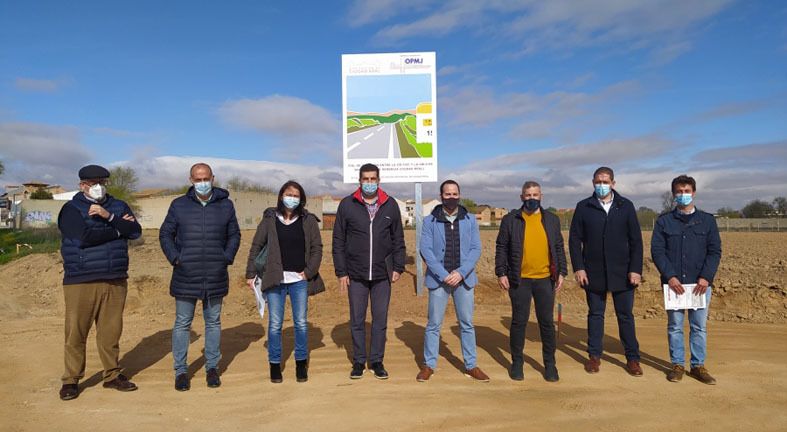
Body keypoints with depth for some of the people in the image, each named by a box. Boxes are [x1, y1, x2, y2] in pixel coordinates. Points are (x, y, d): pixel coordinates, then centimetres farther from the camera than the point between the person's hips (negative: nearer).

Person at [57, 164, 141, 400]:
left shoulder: (118, 206, 13)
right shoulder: (71, 209, 2)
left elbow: (135, 231, -3)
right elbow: (83, 237, -16)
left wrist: (109, 216, -14)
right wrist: (117, 229, -7)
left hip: (115, 280, 3)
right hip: (81, 281, -3)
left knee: (111, 331, 8)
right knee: (76, 332, 1)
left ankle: (112, 375, 20)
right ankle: (71, 380, 14)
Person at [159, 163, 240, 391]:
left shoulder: (226, 205, 3)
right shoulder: (179, 205, 1)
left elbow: (234, 235, 10)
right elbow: (165, 234, 7)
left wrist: (227, 258, -3)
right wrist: (175, 258, -6)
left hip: (216, 277, 1)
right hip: (186, 277, -1)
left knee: (213, 322, 12)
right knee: (182, 324, 7)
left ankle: (212, 367, 25)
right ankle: (181, 370, 20)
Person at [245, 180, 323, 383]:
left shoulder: (309, 220, 4)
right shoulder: (269, 219, 3)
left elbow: (317, 248, 5)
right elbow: (256, 247, 6)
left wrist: (309, 271, -4)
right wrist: (250, 273, 3)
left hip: (299, 280, 1)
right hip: (275, 279, 0)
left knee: (301, 323, 6)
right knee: (275, 324, 5)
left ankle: (301, 363, 21)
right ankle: (275, 364, 19)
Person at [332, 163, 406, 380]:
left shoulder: (391, 205, 2)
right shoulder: (347, 205, -2)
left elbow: (398, 239, 7)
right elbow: (338, 241, 1)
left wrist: (398, 267, 1)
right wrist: (341, 272, -3)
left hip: (382, 274, 1)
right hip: (356, 275, -1)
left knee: (380, 320, 8)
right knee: (357, 321, 9)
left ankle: (377, 361, 23)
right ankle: (359, 361, 23)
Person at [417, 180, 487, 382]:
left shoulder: (470, 220, 4)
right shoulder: (429, 221, -1)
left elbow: (476, 249, -1)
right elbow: (426, 250, -7)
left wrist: (461, 272, -13)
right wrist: (444, 275, -15)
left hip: (464, 279, 2)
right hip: (438, 279, -1)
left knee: (467, 324, 10)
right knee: (433, 324, 6)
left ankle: (471, 365, 22)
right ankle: (429, 365, 19)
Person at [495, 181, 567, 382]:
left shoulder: (552, 219, 8)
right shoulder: (510, 219, 0)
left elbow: (559, 248, 11)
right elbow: (501, 248, 0)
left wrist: (561, 272, 4)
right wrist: (501, 273, -7)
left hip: (545, 279, 2)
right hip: (519, 280, -2)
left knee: (547, 322, 8)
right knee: (519, 322, 6)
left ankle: (550, 364, 22)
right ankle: (517, 363, 20)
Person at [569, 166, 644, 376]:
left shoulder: (626, 206, 3)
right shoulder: (583, 207, 1)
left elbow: (636, 240, 2)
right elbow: (574, 239, 1)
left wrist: (636, 269, -5)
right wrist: (578, 268, -7)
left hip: (622, 272, 0)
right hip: (593, 273, 0)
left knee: (626, 316, 7)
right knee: (595, 314, 10)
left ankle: (632, 358, 19)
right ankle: (594, 356, 20)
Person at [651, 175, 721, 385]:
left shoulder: (707, 220, 7)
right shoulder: (664, 221, 4)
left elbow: (715, 251, 3)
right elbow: (657, 251, -1)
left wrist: (706, 278, -9)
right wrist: (670, 276, -12)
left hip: (700, 283, 1)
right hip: (673, 282, -1)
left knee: (699, 326, 6)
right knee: (675, 326, 6)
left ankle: (698, 365, 18)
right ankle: (677, 364, 16)